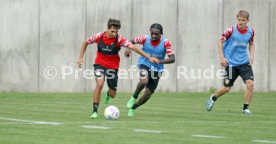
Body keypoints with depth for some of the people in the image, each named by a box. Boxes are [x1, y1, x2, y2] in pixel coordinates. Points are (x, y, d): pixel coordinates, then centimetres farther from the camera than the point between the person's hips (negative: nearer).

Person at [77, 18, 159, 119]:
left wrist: (149, 58, -29)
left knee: (113, 94, 7)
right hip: (100, 64, -1)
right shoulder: (99, 36, -13)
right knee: (100, 84, -28)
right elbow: (85, 43, 5)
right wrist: (80, 58, 1)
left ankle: (108, 95, 50)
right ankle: (94, 111, -19)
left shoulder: (119, 39, -17)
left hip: (113, 66, 1)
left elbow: (134, 48, -22)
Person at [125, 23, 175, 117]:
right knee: (144, 81, -35)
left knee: (147, 95, 2)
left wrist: (160, 61, -38)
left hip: (156, 69, 1)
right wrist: (128, 50, -17)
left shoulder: (165, 42, -18)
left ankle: (133, 107, 30)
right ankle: (134, 97, -6)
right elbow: (132, 42, 5)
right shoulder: (145, 39, -14)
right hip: (145, 64, -1)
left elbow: (172, 59, -22)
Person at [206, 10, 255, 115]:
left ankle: (246, 108, -2)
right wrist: (222, 57, -9)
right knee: (227, 88, 2)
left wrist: (251, 55, 0)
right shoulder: (231, 30, -14)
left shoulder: (250, 31, -2)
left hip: (244, 62, 3)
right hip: (231, 63, -3)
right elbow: (220, 41, -3)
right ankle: (213, 98, 34)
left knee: (250, 83, -16)